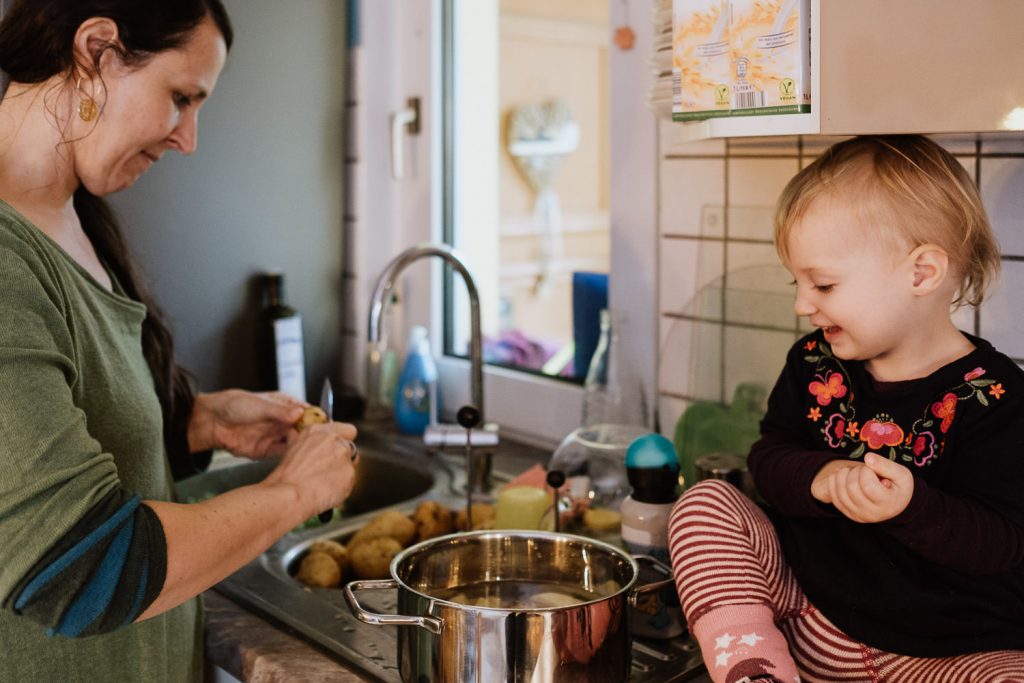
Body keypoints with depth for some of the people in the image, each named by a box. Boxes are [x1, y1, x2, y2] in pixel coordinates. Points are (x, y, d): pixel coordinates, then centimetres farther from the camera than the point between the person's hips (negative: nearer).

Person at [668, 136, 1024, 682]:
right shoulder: (814, 364, 1)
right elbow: (768, 458, 0)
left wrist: (909, 506, -36)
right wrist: (822, 478, -22)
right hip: (805, 609, 4)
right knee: (706, 502, -9)